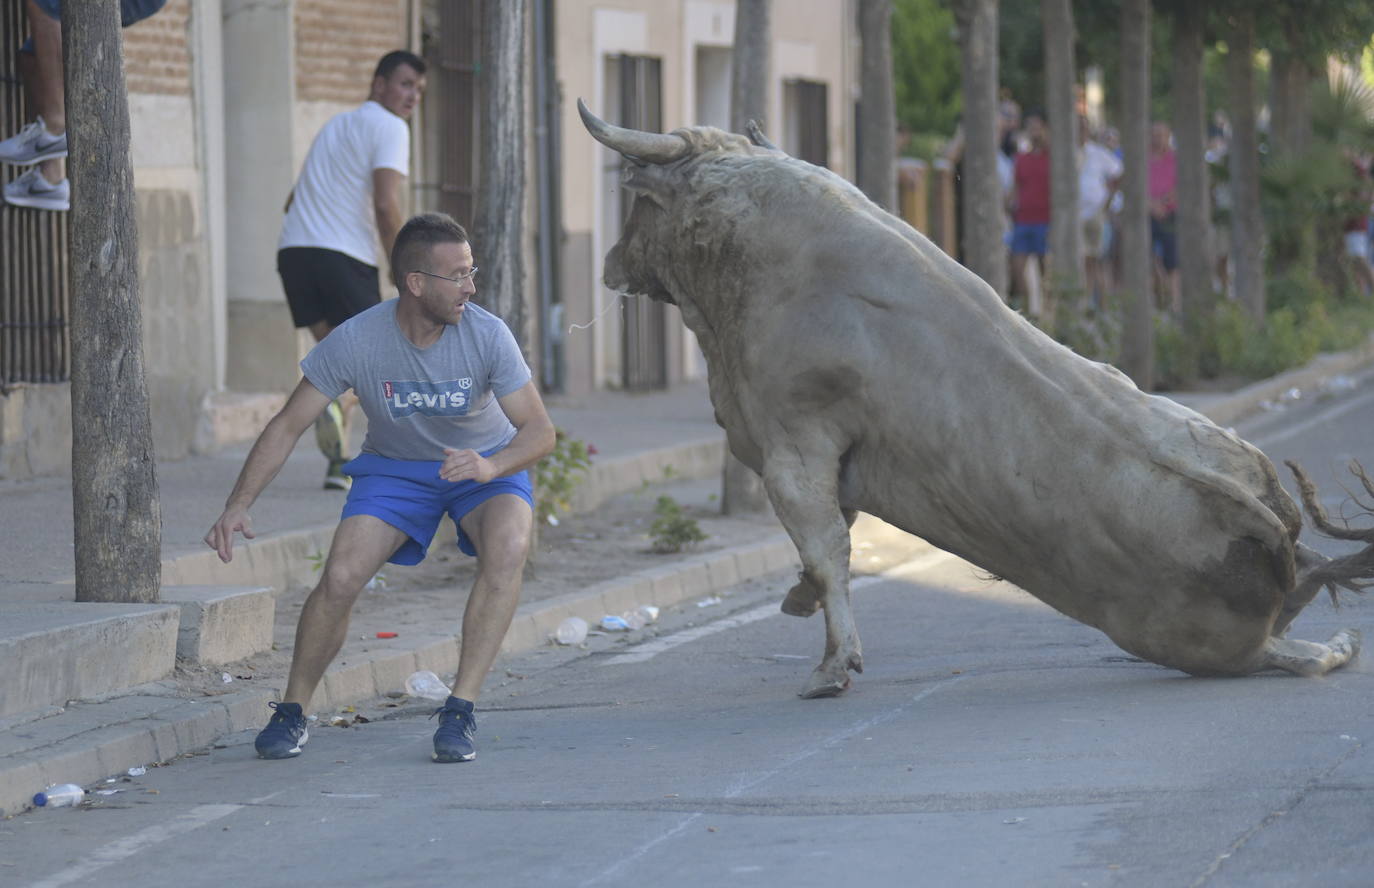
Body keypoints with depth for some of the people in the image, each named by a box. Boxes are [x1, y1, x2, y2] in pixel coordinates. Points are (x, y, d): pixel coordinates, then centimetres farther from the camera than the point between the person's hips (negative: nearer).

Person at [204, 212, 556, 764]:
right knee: (340, 578, -21)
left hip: (486, 465, 0)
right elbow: (288, 426, -15)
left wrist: (490, 466, -43)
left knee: (508, 548, -32)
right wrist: (238, 505, -27)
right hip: (395, 466, 0)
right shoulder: (356, 341, -23)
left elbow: (539, 430, -21)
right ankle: (293, 710, 4)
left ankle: (460, 710, -25)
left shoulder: (487, 336, -23)